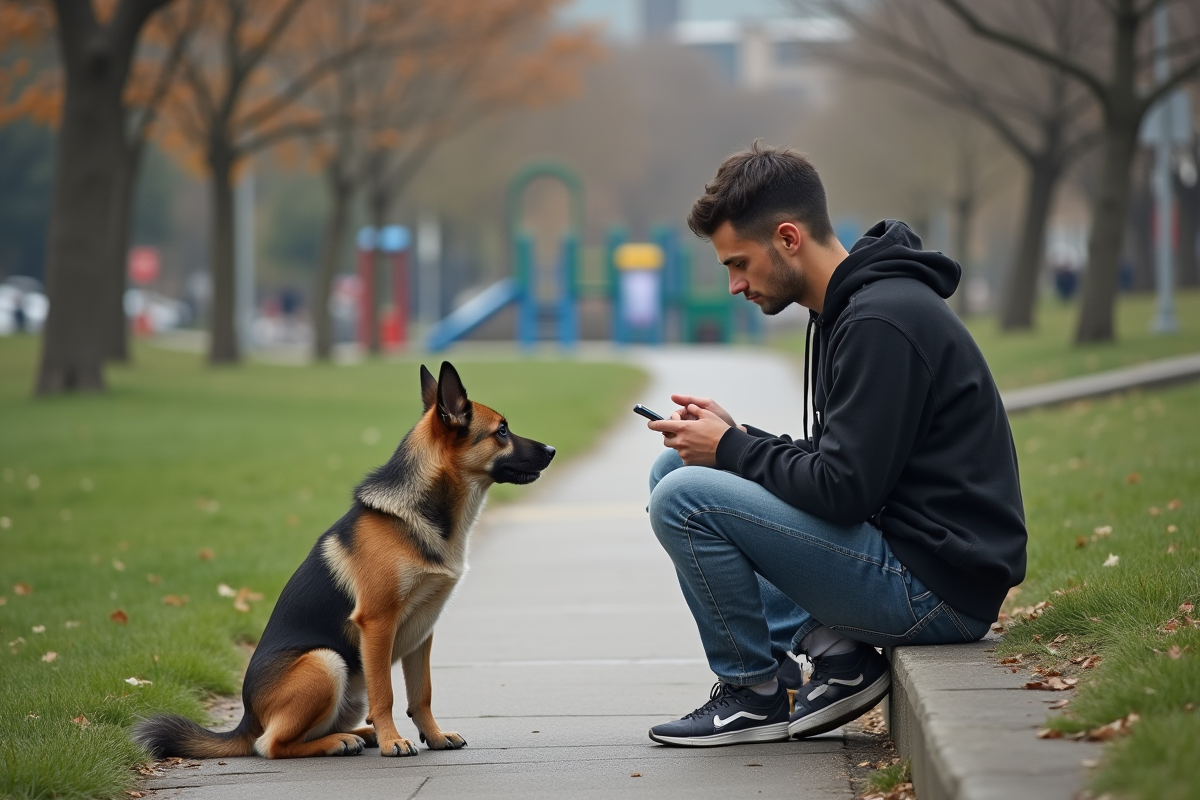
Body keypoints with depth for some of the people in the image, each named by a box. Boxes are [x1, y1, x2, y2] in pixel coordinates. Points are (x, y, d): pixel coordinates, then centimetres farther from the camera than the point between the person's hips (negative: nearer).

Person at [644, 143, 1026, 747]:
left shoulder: (881, 322, -19)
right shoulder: (849, 306, 13)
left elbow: (843, 489, -23)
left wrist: (730, 450, -9)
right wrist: (734, 436, 6)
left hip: (938, 590, -11)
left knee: (684, 499, -17)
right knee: (673, 469, 14)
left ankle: (753, 692, 1)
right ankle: (834, 653, 5)